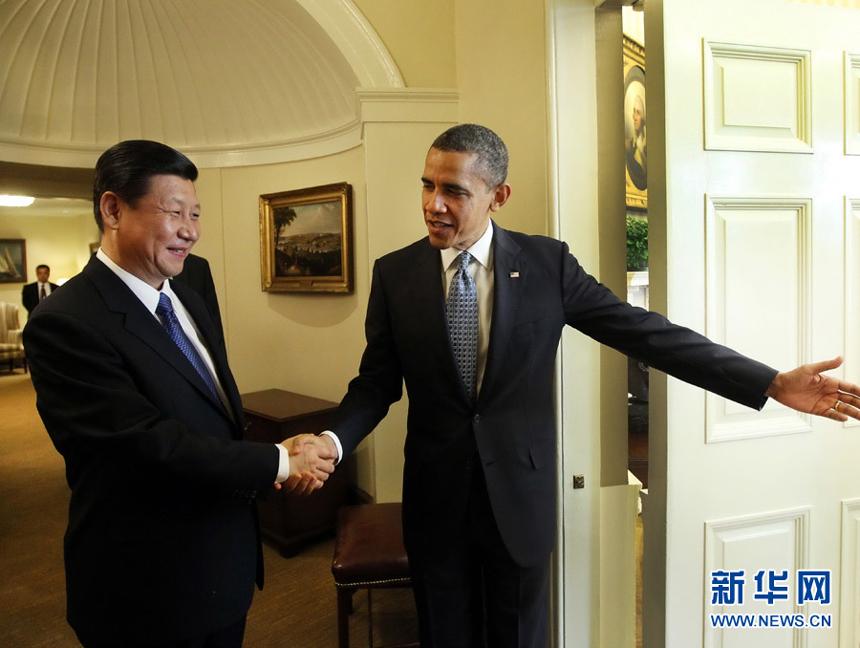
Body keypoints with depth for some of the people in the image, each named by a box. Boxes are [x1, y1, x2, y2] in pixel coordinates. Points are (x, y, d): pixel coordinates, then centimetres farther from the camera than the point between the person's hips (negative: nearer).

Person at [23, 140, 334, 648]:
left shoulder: (190, 303, 6)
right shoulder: (65, 324, -21)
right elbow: (151, 443, -26)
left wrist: (282, 457, -8)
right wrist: (277, 462, -19)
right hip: (150, 593, -7)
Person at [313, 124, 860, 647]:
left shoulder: (547, 262, -7)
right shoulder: (394, 274, -4)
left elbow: (646, 331, -7)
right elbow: (377, 383, -1)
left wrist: (772, 383, -11)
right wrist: (332, 441, -20)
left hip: (520, 496, 0)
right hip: (436, 497, 1)